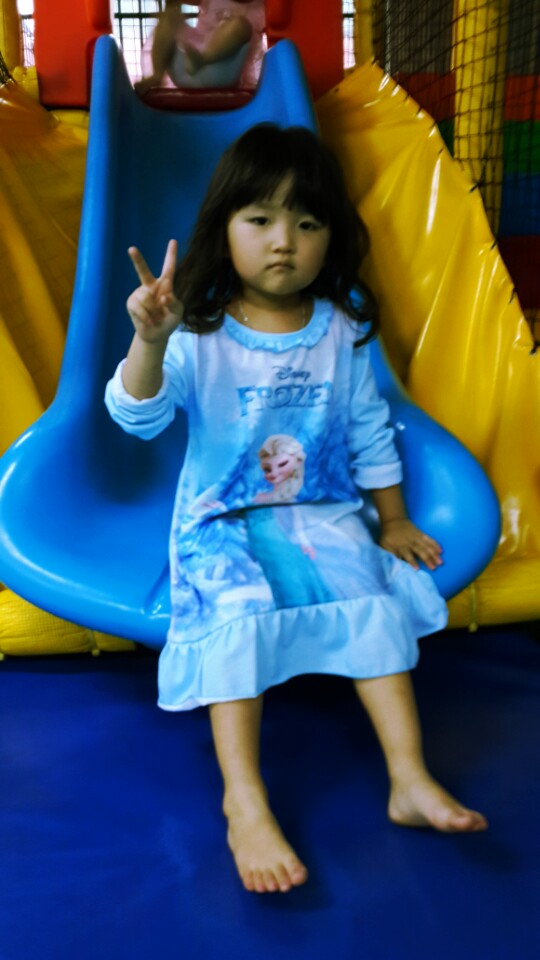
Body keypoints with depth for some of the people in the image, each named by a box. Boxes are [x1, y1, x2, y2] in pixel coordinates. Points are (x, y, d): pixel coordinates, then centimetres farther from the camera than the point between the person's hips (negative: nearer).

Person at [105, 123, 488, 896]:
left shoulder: (343, 333, 2)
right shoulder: (198, 336, -8)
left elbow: (370, 433, 10)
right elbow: (138, 416, -20)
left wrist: (394, 522, 11)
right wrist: (149, 340, -38)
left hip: (322, 515, 3)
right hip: (221, 524, -2)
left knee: (378, 601, -19)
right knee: (238, 617, -27)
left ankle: (410, 780, -13)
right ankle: (244, 805, -23)